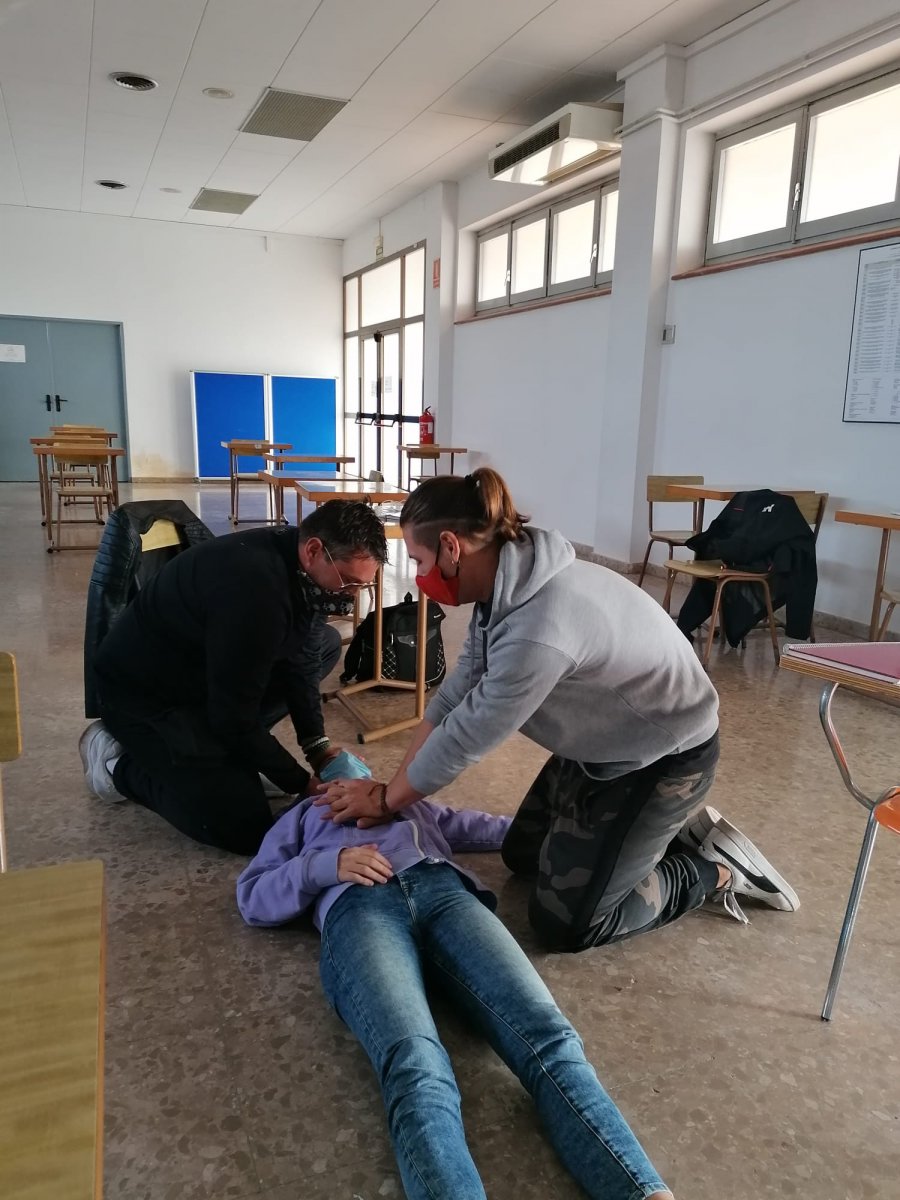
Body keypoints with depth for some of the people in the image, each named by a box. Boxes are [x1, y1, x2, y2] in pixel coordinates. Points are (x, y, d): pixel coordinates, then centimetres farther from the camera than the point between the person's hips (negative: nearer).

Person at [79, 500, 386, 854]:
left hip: (204, 671, 9)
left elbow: (300, 659, 4)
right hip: (144, 693, -9)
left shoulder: (299, 567, -9)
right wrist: (303, 784, -17)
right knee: (246, 828, -15)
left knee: (326, 644, 4)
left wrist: (319, 747, -5)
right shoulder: (254, 589, -36)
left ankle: (225, 748, 8)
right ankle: (121, 764, 5)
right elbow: (235, 717, -28)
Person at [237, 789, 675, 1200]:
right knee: (418, 1072, -34)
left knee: (548, 1035, -27)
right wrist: (324, 865, 5)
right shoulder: (304, 815, 37)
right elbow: (253, 897, 24)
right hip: (358, 907, -2)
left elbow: (470, 825, 36)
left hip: (443, 888, 3)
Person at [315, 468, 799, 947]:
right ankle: (675, 829, 25)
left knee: (564, 922, -2)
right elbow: (456, 694, -3)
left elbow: (466, 735, -26)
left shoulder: (539, 628, -38)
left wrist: (387, 800, -10)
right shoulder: (508, 583, -9)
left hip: (662, 759, -9)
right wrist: (391, 787, -3)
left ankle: (715, 869, 14)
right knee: (521, 854, 19)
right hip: (604, 744, 9)